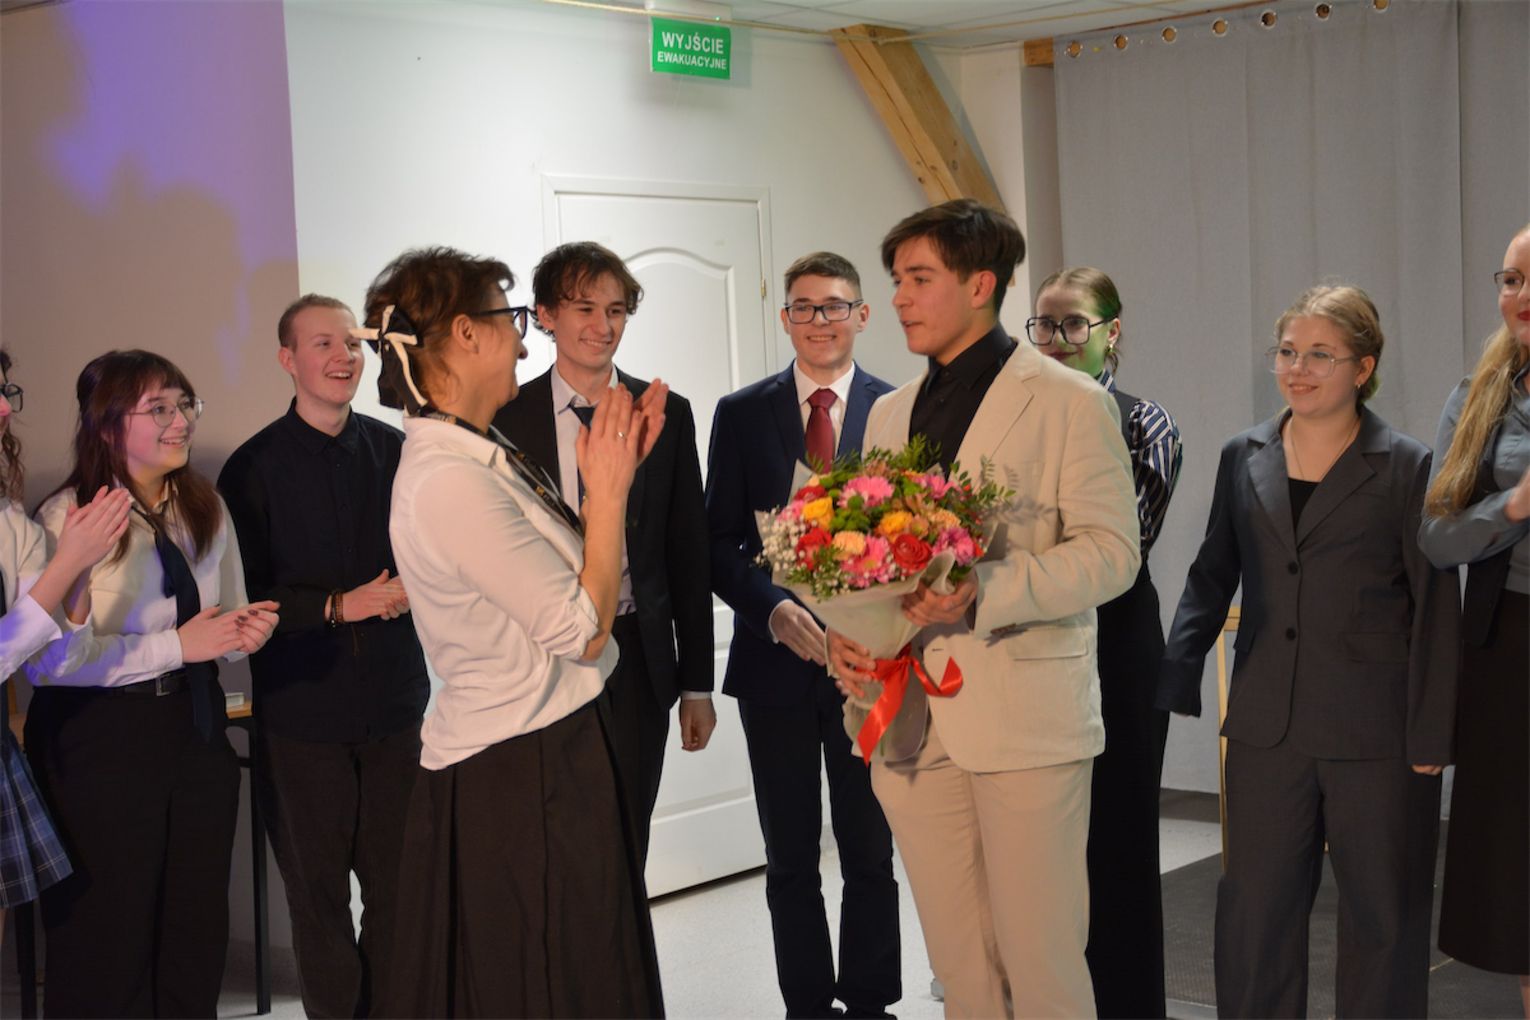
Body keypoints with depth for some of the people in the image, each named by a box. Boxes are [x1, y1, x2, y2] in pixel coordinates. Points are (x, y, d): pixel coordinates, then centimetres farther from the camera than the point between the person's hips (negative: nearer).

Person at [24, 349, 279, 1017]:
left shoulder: (206, 510, 10)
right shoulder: (66, 519, -11)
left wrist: (246, 632, -4)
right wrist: (176, 646, -21)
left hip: (197, 729, 6)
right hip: (98, 742, -6)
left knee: (197, 935, 11)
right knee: (109, 941, 4)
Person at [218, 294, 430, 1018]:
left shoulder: (394, 450, 6)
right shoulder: (254, 467, -2)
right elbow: (244, 594, -4)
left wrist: (408, 589, -7)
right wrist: (341, 606, -14)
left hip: (394, 696, 2)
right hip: (301, 707, -2)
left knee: (397, 880, 7)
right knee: (318, 886, 5)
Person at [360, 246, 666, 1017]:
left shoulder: (474, 457, 7)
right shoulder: (451, 482, -23)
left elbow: (563, 578, 7)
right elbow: (582, 629, -20)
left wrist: (613, 474, 3)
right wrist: (609, 489, -12)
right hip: (523, 777, -10)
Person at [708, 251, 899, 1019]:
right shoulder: (741, 414, 3)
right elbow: (720, 544, 1)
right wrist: (775, 611, -15)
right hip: (777, 660, 1)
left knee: (871, 854, 8)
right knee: (791, 860, 9)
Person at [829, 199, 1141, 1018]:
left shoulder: (1067, 401, -2)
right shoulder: (889, 414, 17)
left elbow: (1111, 550, -9)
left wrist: (985, 590, -23)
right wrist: (845, 630, -1)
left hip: (1025, 718, -5)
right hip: (910, 717, 5)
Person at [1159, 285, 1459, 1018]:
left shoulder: (1407, 469, -4)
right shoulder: (1243, 458, 8)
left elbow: (1436, 614, -5)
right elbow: (1212, 578, 15)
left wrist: (1430, 738, -8)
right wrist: (1174, 678, 6)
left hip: (1375, 736, -3)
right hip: (1267, 729, 3)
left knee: (1381, 915, 9)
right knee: (1253, 909, 8)